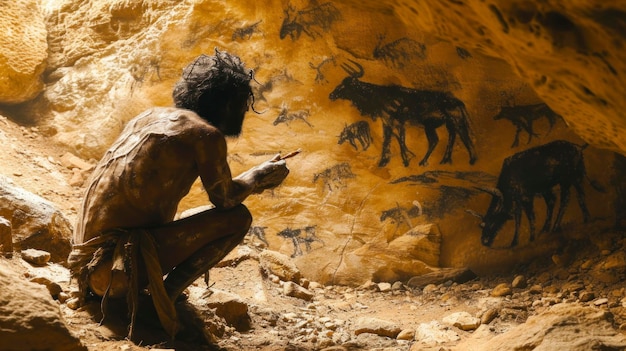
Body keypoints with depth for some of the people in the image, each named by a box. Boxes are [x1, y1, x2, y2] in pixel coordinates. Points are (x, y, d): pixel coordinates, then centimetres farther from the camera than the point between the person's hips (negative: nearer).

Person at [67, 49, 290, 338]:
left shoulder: (152, 116, 14)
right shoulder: (207, 134, -9)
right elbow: (225, 198, 5)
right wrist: (260, 176, 24)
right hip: (118, 267, -8)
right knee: (238, 218, -3)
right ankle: (163, 296, -6)